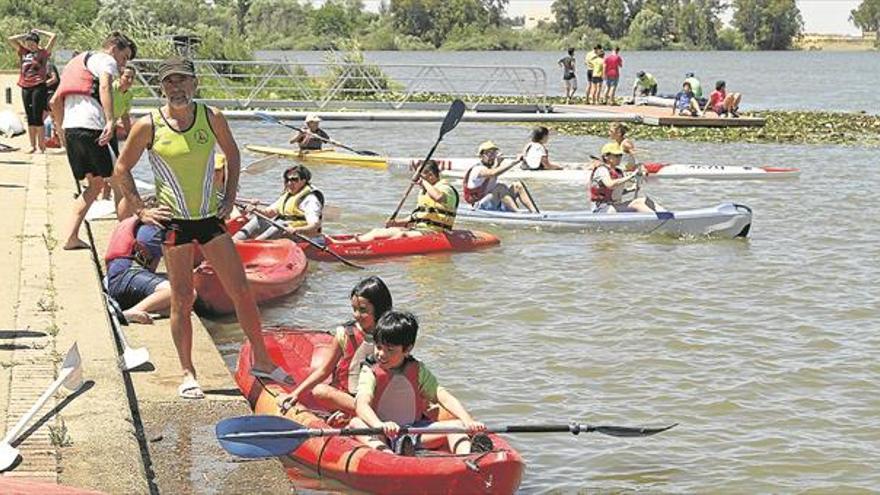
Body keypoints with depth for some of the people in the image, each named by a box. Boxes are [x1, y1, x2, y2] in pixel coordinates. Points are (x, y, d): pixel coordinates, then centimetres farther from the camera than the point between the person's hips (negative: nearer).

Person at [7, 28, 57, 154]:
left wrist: (38, 32, 5)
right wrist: (25, 35, 12)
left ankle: (41, 145, -3)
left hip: (39, 86, -5)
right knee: (30, 118, 8)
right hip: (25, 87, 5)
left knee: (37, 117, -8)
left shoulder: (43, 52, 2)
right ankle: (32, 145, 12)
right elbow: (10, 39, 15)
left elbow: (54, 37, -5)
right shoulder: (23, 52, 14)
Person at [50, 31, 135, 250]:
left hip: (69, 128, 8)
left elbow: (55, 102, 30)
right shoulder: (106, 60, 4)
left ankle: (71, 237, 8)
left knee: (95, 183, 16)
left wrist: (63, 131, 34)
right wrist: (110, 121, -30)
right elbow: (104, 86, -19)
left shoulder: (77, 62, 31)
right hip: (90, 126, -8)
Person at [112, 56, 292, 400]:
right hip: (174, 222, -3)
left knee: (242, 292, 4)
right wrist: (140, 211, -2)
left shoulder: (212, 119, 0)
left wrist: (230, 197, 10)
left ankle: (262, 362, 17)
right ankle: (188, 374, 13)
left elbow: (232, 154, 17)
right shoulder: (148, 126, -6)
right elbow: (121, 170, 3)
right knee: (182, 300, 1)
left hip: (210, 218, 3)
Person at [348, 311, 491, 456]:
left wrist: (469, 422, -24)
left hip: (414, 431, 3)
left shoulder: (417, 370, 5)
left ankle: (468, 456, -48)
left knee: (456, 425, -17)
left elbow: (442, 396, -5)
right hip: (380, 436, -3)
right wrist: (380, 426, -47)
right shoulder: (370, 372, -6)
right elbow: (361, 404, -24)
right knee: (356, 423, -33)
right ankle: (386, 453, -59)